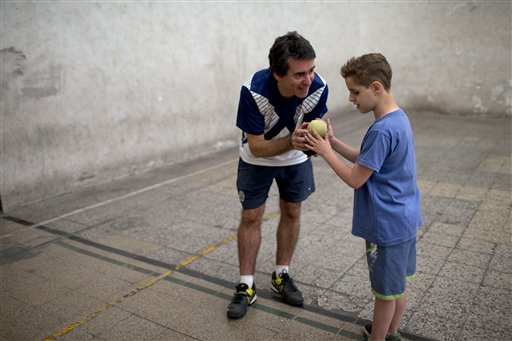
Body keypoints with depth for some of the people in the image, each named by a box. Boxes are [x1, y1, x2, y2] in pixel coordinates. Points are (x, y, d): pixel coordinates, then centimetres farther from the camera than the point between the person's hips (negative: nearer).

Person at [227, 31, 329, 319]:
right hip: (258, 158, -2)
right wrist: (290, 142, -46)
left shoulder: (319, 88, -29)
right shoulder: (254, 91, -37)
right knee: (251, 217, 2)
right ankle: (247, 286, 16)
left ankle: (281, 276, 28)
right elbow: (256, 146, -29)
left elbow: (312, 125, -13)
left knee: (292, 212, 9)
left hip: (296, 159, 3)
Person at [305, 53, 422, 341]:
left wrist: (326, 152, -11)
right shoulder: (399, 118, 3)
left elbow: (355, 179, -21)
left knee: (386, 291, 11)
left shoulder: (382, 130, -27)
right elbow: (367, 161, 9)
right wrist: (334, 142, 1)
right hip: (405, 219, 9)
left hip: (387, 226, -9)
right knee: (399, 284, 23)